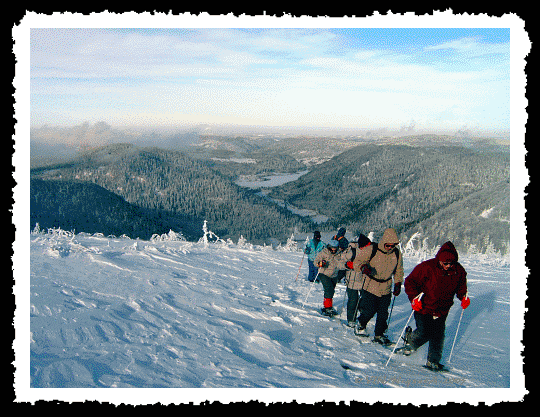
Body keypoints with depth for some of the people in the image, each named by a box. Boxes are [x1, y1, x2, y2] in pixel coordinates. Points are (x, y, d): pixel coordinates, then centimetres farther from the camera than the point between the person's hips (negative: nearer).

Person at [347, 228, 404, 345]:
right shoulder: (371, 250, -13)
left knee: (383, 313, 6)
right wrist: (363, 267, -29)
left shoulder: (397, 254, 1)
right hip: (370, 287, -4)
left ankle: (379, 334, 23)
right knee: (369, 311, -8)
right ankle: (360, 325, 22)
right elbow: (357, 261, -9)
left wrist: (398, 284, 7)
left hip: (386, 290, 4)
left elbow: (398, 271, 16)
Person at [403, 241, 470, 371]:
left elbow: (461, 287, 18)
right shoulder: (427, 267, -19)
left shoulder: (459, 271, -3)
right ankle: (410, 340, 22)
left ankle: (433, 361, 23)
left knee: (438, 336, 5)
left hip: (442, 312, 4)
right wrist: (414, 298, -24)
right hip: (424, 308, -4)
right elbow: (410, 282, -12)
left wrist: (463, 297, -1)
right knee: (424, 333, -11)